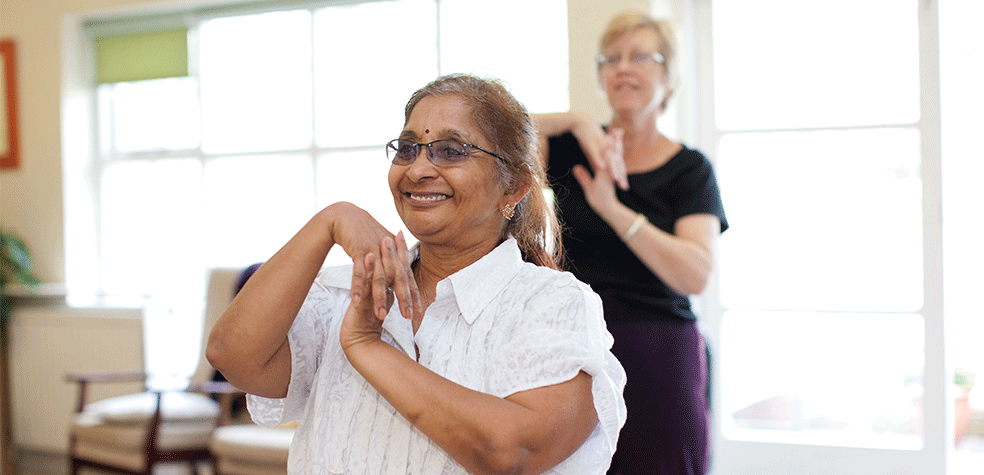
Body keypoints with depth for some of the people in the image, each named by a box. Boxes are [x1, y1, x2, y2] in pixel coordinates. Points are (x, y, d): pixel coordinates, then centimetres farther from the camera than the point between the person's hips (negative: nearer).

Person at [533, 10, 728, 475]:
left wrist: (612, 209, -18)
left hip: (658, 363, -1)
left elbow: (695, 274, -12)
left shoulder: (689, 169, 4)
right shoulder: (573, 150, 9)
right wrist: (576, 121, -15)